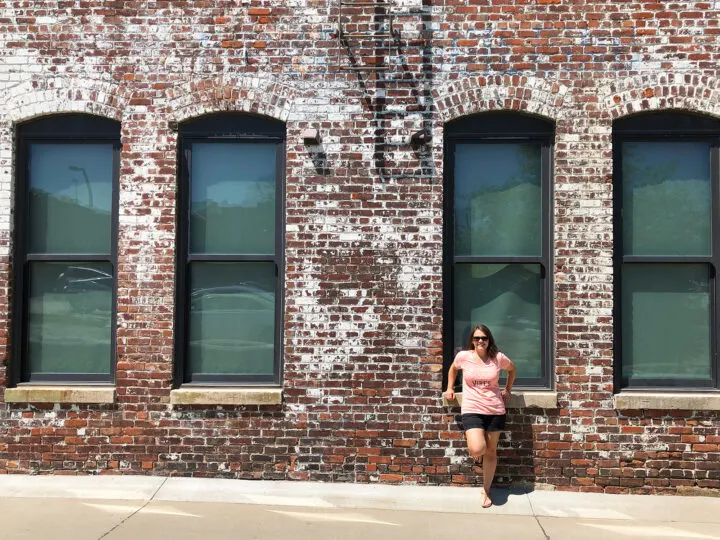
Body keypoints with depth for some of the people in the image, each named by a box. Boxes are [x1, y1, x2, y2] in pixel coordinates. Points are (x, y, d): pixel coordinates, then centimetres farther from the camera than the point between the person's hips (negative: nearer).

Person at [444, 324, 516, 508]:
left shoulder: (498, 358, -4)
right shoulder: (463, 356, -5)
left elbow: (512, 369, 18)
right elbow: (453, 368, 18)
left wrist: (507, 390, 14)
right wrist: (449, 388, 16)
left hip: (495, 410, 2)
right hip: (472, 410, -1)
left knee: (490, 452, 11)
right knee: (477, 449, -21)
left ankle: (486, 491, 28)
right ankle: (478, 449, 19)